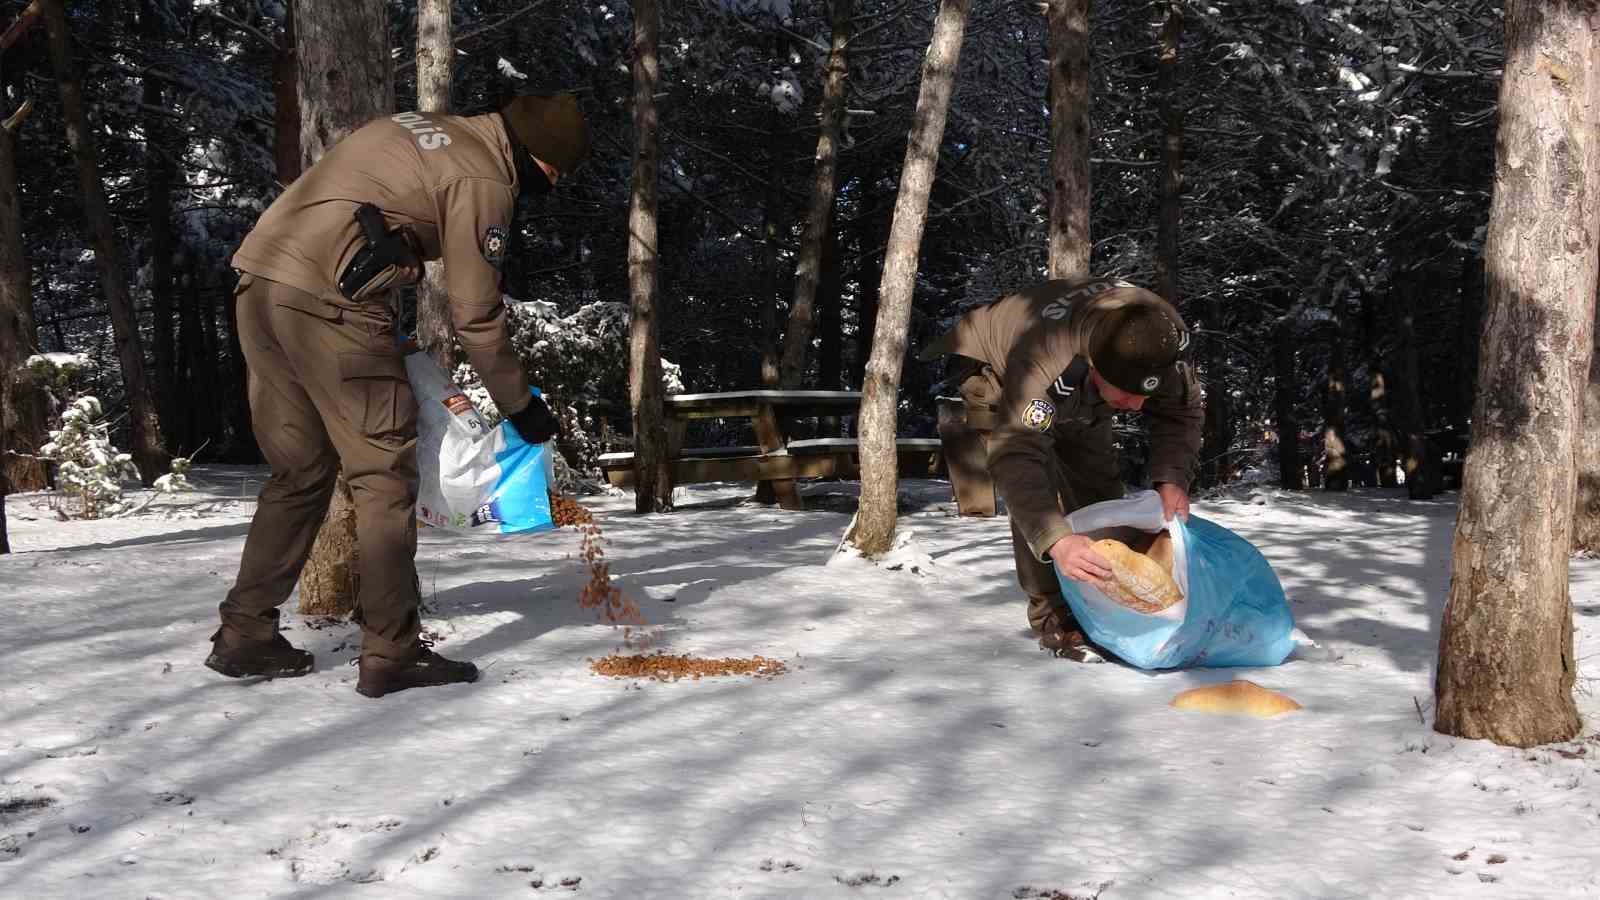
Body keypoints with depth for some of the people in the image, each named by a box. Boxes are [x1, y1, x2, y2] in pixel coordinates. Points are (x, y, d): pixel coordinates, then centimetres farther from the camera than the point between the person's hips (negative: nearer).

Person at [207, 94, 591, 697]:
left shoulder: (415, 127, 22)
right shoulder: (484, 180, -4)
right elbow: (477, 317, -5)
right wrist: (522, 407, 6)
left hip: (256, 284, 9)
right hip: (328, 302, -9)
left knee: (300, 472, 17)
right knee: (384, 476, 0)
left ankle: (244, 634, 20)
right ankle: (391, 655, 2)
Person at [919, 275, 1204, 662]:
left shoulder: (1155, 338, -32)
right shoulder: (1044, 363, -49)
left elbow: (1181, 413, -18)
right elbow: (1016, 456, -55)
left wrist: (1172, 478, -37)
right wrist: (1056, 540, -69)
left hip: (1075, 395, 6)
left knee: (1100, 487, 3)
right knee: (1037, 487, -25)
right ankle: (1054, 617, -18)